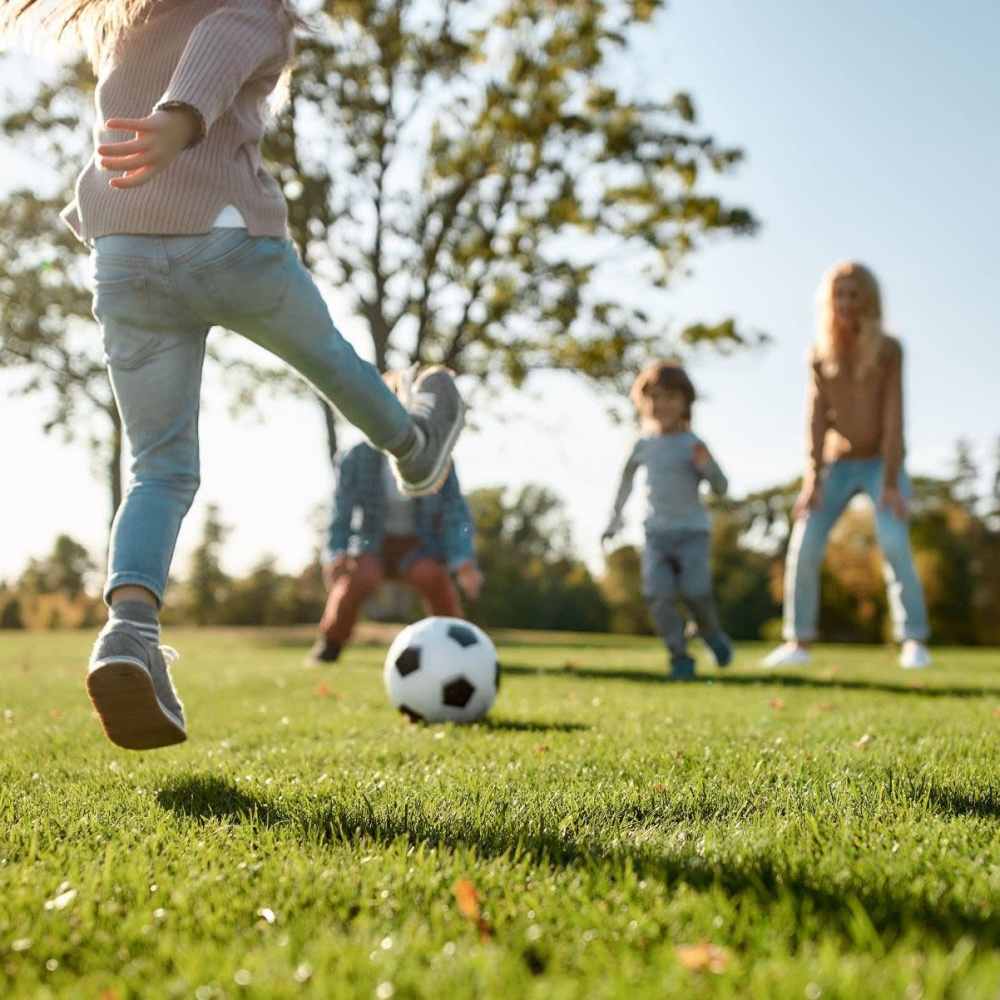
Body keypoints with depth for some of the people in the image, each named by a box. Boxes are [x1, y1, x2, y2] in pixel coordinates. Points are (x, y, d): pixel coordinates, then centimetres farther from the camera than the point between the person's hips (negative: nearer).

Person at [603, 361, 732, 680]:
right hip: (656, 534, 3)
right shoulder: (644, 445, 5)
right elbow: (628, 477, 23)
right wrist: (615, 516, 23)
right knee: (659, 596, -11)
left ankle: (712, 634, 21)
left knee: (695, 592, -11)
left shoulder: (692, 445, -5)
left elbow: (721, 489, -6)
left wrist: (706, 466, -24)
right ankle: (680, 657, 1)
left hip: (692, 532, -2)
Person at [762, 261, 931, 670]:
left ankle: (914, 642, -17)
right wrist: (812, 480, -20)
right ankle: (799, 642, -2)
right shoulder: (819, 355, -3)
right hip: (838, 465, 3)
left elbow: (894, 417, -17)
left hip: (883, 463, -3)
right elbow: (816, 418, -10)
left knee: (894, 544, -23)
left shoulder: (889, 349, -11)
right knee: (804, 547, -10)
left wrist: (891, 483, -23)